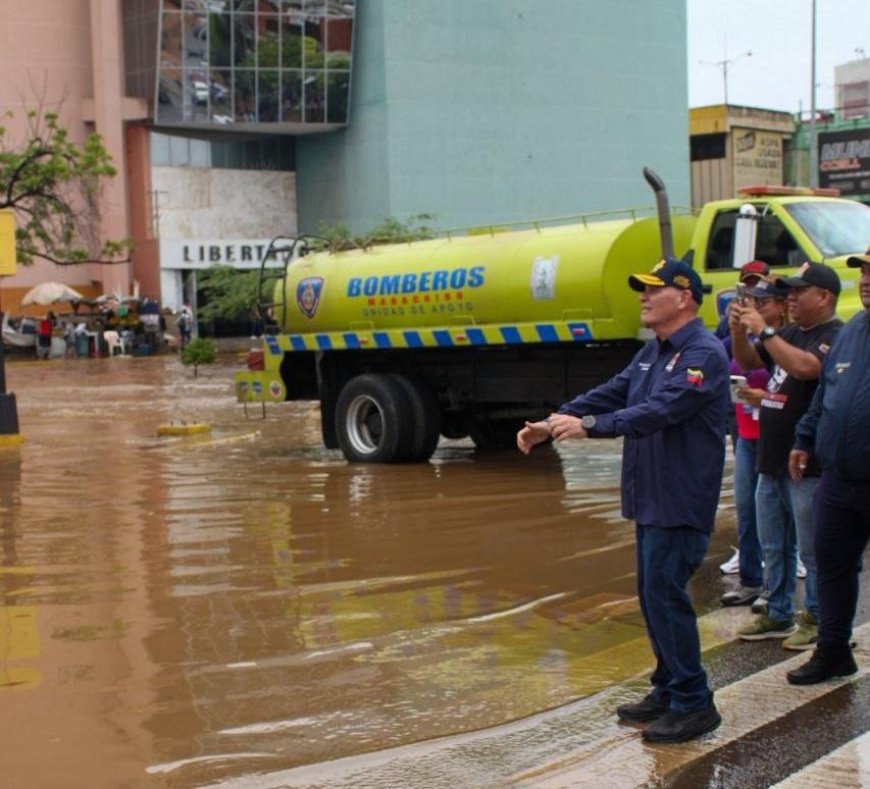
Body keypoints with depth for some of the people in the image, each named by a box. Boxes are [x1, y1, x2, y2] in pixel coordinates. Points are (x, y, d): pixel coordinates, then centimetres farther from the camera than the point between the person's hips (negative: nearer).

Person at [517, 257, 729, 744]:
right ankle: (669, 690, 25)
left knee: (666, 595, -9)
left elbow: (661, 410, -28)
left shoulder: (704, 354, -16)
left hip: (681, 502, -10)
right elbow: (612, 394, 12)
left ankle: (694, 705, 0)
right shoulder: (653, 353, 15)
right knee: (654, 596, 14)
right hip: (650, 498, 10)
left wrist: (589, 425, -34)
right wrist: (552, 424, 0)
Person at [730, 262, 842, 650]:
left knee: (813, 549, 1)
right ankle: (778, 615, 27)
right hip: (772, 461, 9)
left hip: (808, 465, -9)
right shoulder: (791, 333, 13)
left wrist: (764, 330, -26)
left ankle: (816, 619, 12)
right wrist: (739, 331, -2)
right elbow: (749, 361, 17)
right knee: (774, 546, 16)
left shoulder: (837, 337, -14)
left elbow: (804, 367, -30)